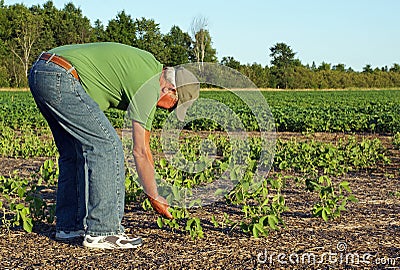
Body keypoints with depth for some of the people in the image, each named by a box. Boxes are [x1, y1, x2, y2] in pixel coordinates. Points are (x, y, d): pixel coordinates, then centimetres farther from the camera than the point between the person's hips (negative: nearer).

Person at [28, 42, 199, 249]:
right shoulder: (149, 87, -8)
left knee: (75, 152, 15)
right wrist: (154, 197, 6)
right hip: (60, 78, -11)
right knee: (107, 146, -8)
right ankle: (101, 231, -5)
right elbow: (141, 152, -5)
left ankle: (70, 225, 19)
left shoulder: (149, 62, 19)